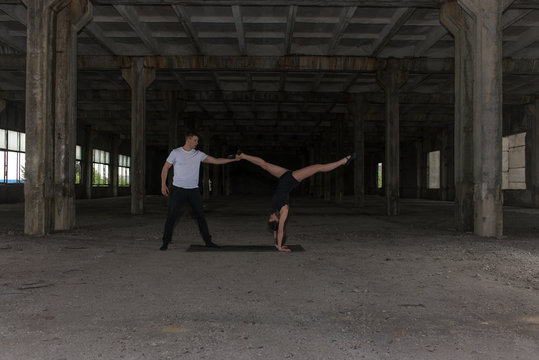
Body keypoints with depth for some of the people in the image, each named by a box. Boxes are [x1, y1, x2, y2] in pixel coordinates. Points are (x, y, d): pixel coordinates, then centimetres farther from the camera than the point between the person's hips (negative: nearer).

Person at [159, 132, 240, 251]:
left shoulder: (198, 154, 6)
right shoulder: (176, 153, -1)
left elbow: (216, 161, 4)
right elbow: (165, 168, 3)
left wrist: (233, 159, -4)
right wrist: (163, 184, -5)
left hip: (194, 190, 3)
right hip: (178, 189, -3)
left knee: (200, 216, 6)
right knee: (171, 216, -3)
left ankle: (208, 241, 15)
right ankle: (165, 242, 9)